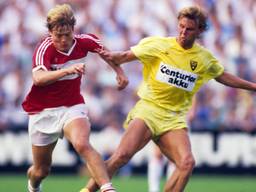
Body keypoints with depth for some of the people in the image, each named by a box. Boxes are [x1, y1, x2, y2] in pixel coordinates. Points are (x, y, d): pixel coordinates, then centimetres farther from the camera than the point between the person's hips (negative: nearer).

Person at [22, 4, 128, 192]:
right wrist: (67, 71, -54)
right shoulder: (44, 49, -21)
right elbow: (38, 78, -41)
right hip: (43, 111, -1)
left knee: (82, 144, -32)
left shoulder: (83, 42, -8)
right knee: (41, 171, 11)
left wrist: (119, 72, 17)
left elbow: (103, 49, 17)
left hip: (73, 107, 1)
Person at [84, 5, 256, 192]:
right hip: (148, 109, -3)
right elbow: (125, 56, 1)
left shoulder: (205, 58, 7)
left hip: (175, 118, 3)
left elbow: (223, 76, 26)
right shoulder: (158, 45, -3)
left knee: (187, 163, -20)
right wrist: (110, 55, -20)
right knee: (122, 155, -23)